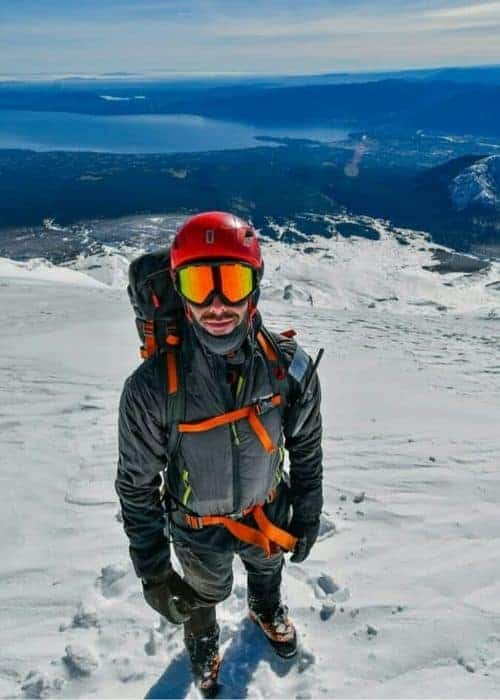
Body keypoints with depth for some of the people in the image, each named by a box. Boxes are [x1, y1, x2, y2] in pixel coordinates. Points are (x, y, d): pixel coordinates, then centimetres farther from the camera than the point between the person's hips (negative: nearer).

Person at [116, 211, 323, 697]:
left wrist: (306, 518, 1)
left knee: (266, 568, 35)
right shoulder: (152, 387, -34)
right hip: (198, 529, -2)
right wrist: (152, 571, -13)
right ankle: (203, 644, 66)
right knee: (204, 595, 30)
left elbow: (305, 448, -8)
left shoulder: (290, 366, -26)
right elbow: (137, 485, -19)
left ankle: (266, 609, 71)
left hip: (269, 513, 2)